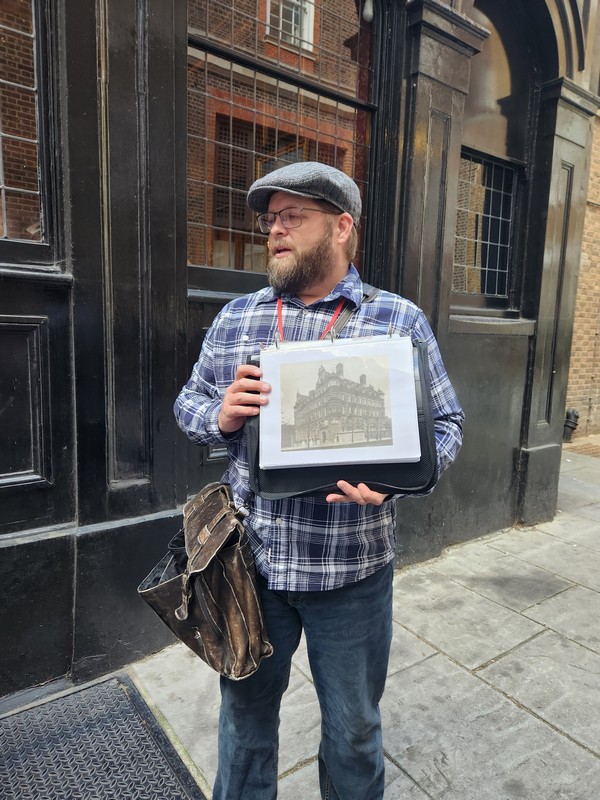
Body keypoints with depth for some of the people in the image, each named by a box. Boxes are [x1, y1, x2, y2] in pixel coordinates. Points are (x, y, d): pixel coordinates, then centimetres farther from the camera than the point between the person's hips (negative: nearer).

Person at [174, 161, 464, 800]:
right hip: (248, 561, 3)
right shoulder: (235, 317, 4)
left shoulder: (399, 320, -4)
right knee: (245, 713, 24)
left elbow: (445, 424, -2)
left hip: (351, 570, -2)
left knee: (353, 729, 21)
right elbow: (188, 404, 10)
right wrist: (220, 416, -13)